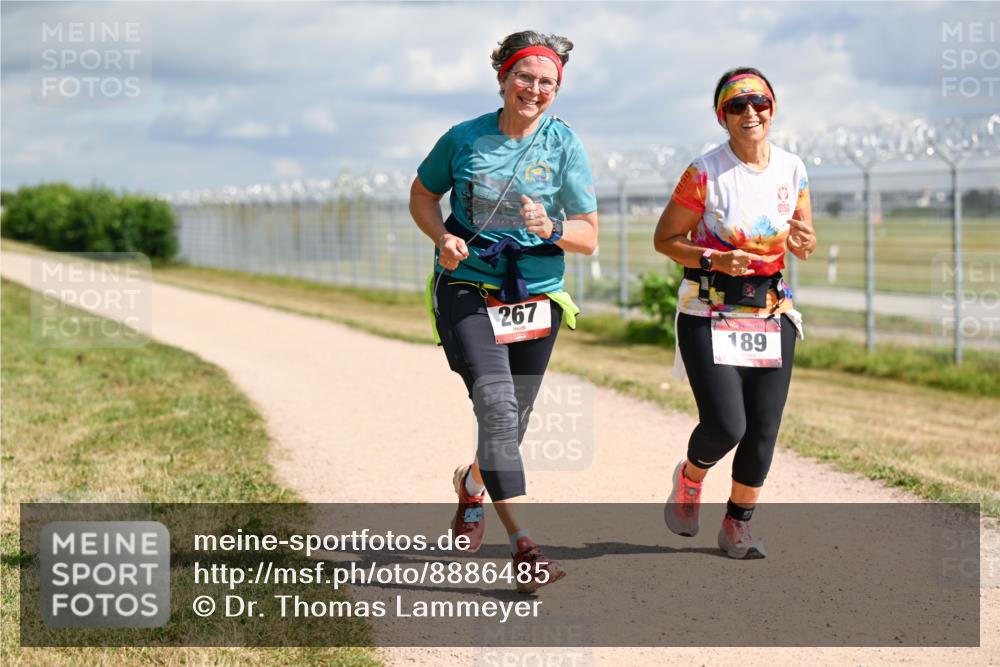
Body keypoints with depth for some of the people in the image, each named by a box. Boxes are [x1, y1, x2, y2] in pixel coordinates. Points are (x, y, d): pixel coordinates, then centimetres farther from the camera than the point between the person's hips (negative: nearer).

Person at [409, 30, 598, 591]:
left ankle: (471, 483, 50)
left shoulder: (564, 145, -2)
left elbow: (589, 236, -2)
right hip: (467, 290, -2)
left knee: (513, 421, 14)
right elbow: (422, 195, 14)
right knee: (496, 403, -22)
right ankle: (524, 547, -26)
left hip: (537, 297, 3)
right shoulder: (465, 139, -2)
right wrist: (443, 238, -6)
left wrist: (552, 228, -24)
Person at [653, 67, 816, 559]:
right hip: (709, 314, -4)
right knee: (726, 424, -15)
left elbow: (804, 246, 13)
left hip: (772, 314, 4)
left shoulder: (792, 170, 3)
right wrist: (714, 260, -20)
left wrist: (803, 241, -11)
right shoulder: (705, 173, -10)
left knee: (763, 432, 1)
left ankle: (737, 527, 20)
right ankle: (690, 476, 20)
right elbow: (664, 239, -5)